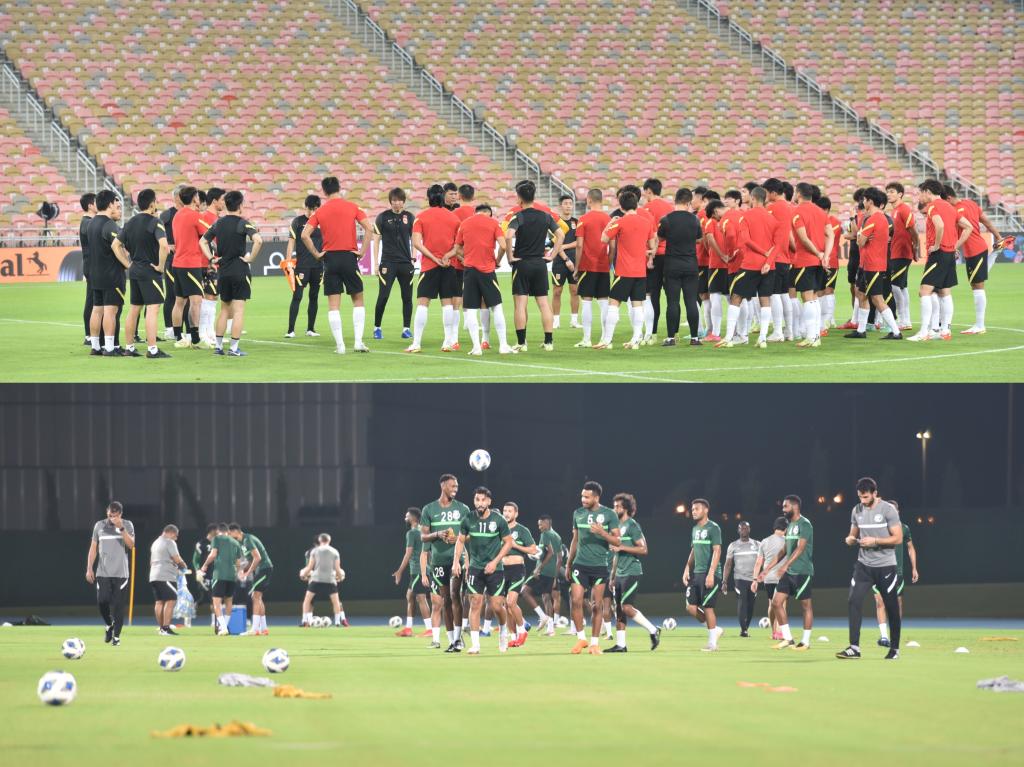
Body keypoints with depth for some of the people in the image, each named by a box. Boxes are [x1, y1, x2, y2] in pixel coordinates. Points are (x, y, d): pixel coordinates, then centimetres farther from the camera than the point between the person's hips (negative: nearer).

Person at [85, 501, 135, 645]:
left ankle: (116, 636, 5)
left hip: (120, 573, -1)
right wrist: (89, 568, 4)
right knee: (102, 601, -9)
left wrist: (121, 528, -18)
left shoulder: (127, 525, 3)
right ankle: (109, 625, 19)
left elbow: (131, 545, -10)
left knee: (118, 605, -4)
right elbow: (93, 548, 10)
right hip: (103, 572, 1)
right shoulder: (99, 525, 7)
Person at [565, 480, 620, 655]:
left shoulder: (609, 515, -3)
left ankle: (594, 643, 9)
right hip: (580, 564, 2)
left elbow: (617, 542, -4)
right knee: (576, 600, -11)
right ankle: (581, 638, 3)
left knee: (597, 605, 0)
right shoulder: (578, 514, 8)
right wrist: (568, 564, 18)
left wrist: (602, 532, -21)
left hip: (599, 566, -2)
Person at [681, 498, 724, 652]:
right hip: (696, 574, 8)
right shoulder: (695, 529, 15)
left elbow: (717, 551, -15)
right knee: (691, 607, 2)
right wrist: (687, 569, 12)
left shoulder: (713, 528, -10)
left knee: (707, 607, -6)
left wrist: (711, 574, -21)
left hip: (710, 575, -8)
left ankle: (712, 643, 2)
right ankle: (715, 629, 18)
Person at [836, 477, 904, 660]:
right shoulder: (857, 511, 7)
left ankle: (894, 648, 19)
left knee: (892, 607, 5)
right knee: (854, 601, -12)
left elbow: (898, 539, -9)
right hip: (864, 564, 4)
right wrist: (850, 539, -5)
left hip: (885, 566, -4)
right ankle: (854, 648, -13)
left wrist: (875, 541, -19)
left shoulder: (888, 510, -8)